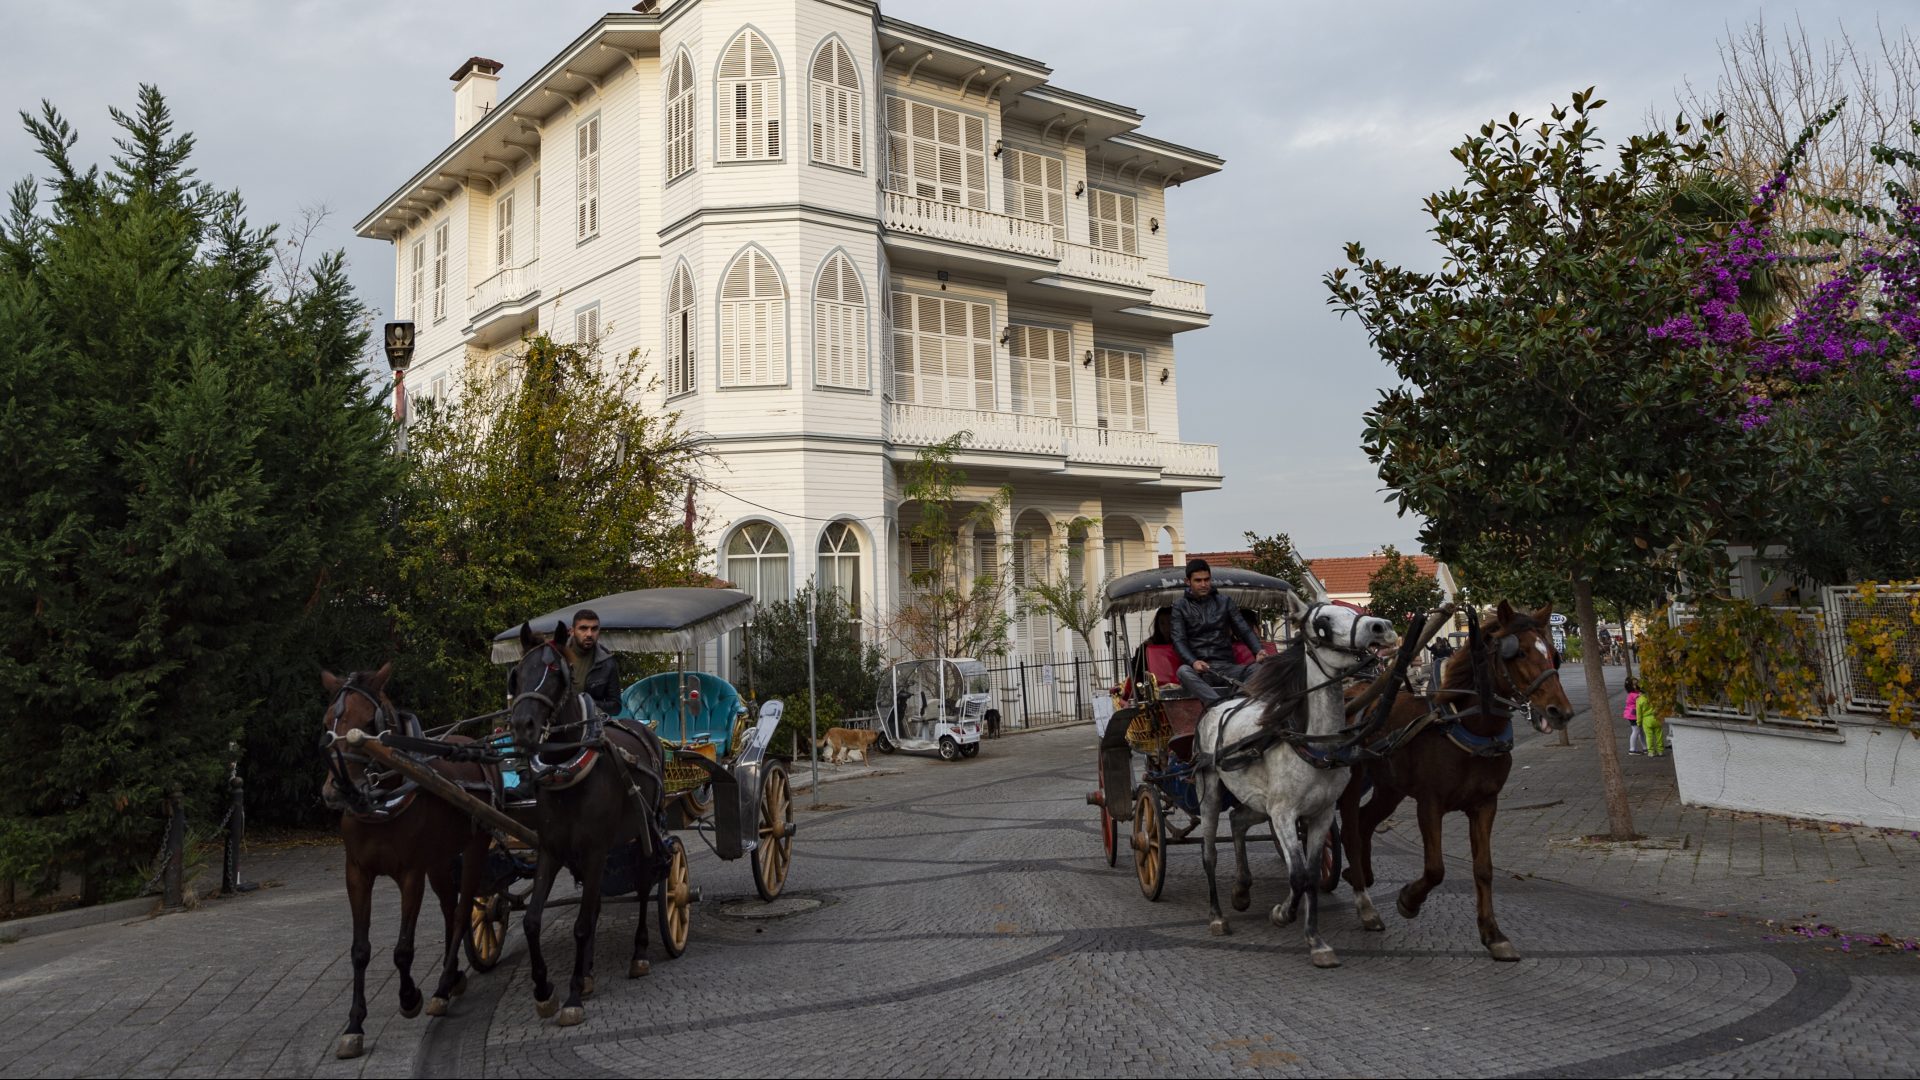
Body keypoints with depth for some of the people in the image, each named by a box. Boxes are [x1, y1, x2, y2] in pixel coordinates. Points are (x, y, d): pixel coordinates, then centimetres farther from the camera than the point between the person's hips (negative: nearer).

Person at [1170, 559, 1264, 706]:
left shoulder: (1225, 601, 16)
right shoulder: (1180, 606, 10)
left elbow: (1244, 630, 12)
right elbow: (1179, 640, 0)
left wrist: (1258, 651, -9)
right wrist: (1193, 662, -20)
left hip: (1226, 666, 2)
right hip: (1199, 668, -2)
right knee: (1183, 671, -37)